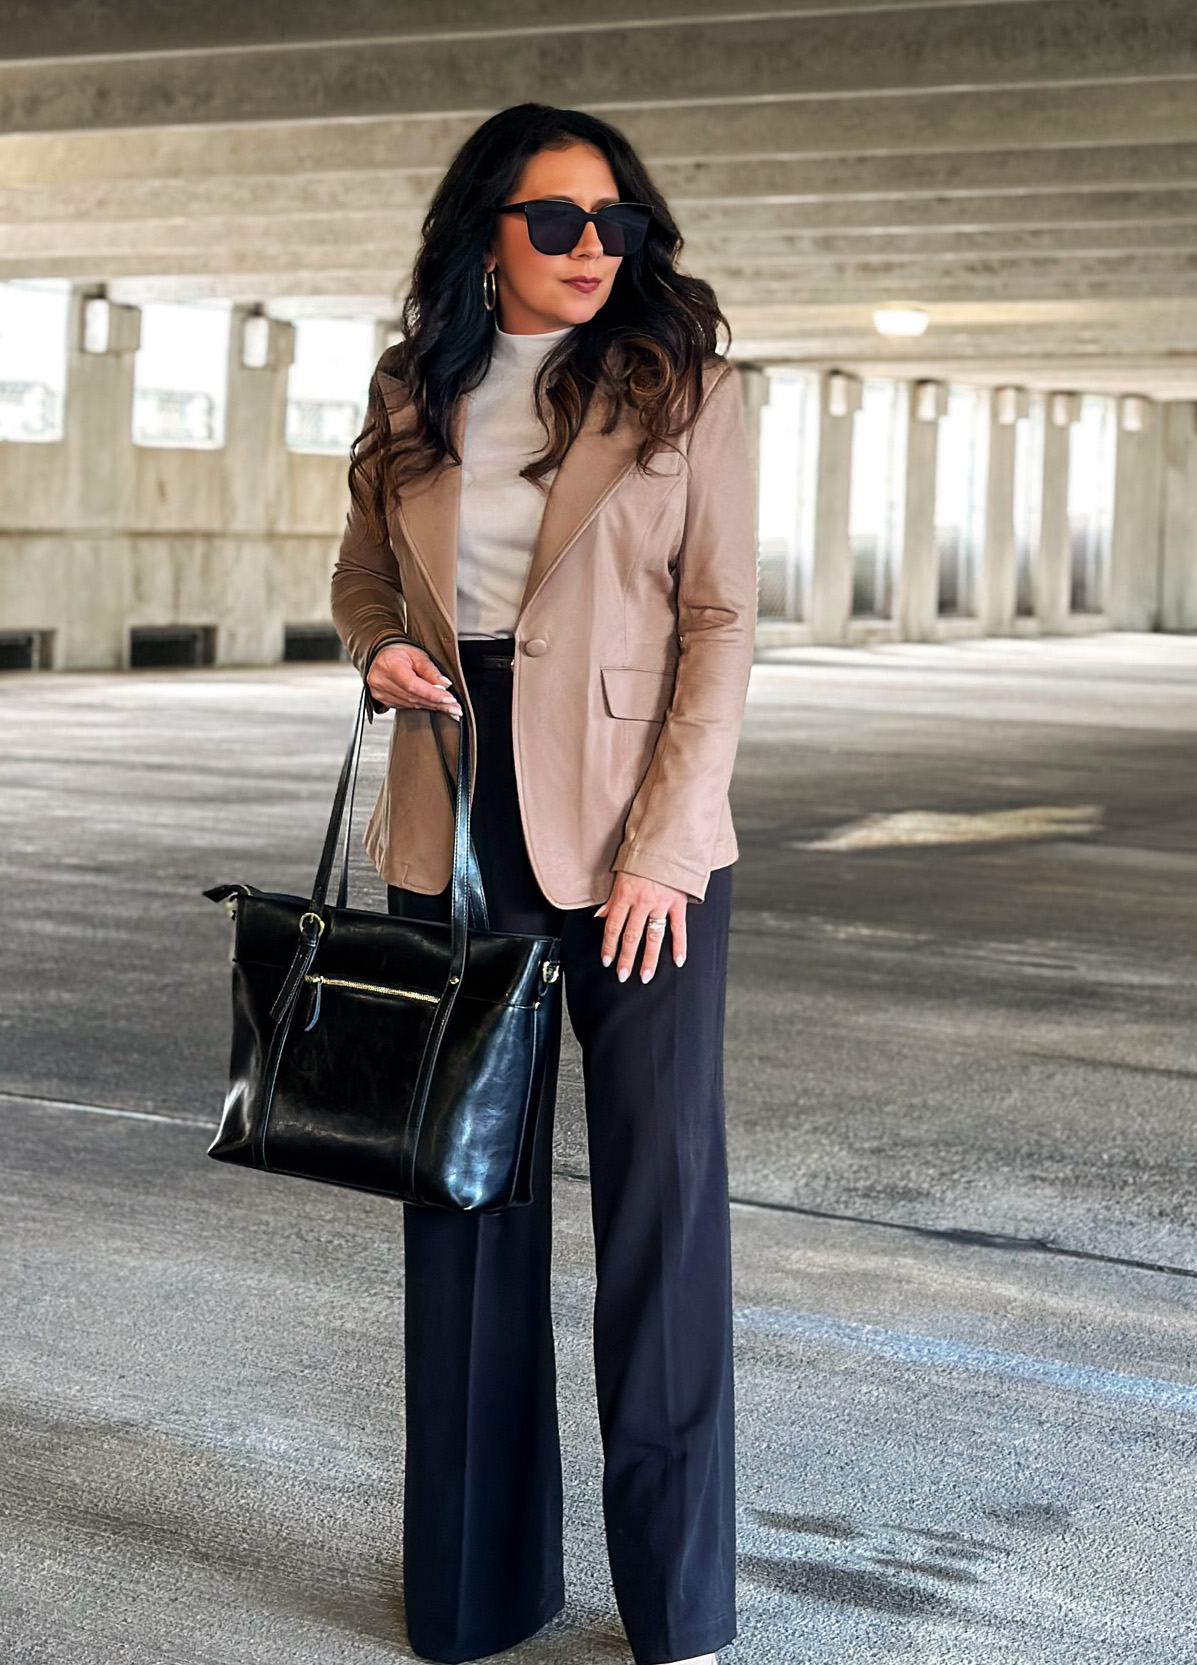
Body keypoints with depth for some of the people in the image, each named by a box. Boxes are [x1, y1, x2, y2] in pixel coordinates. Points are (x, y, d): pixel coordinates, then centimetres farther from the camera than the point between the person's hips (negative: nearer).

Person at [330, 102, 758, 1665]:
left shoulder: (684, 387, -2)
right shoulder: (412, 398, 7)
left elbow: (721, 624, -6)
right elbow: (363, 571, 21)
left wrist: (662, 846, -13)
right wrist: (382, 651, -3)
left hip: (637, 838, -3)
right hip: (455, 830, 3)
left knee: (665, 1196, -3)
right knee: (465, 1186, 9)